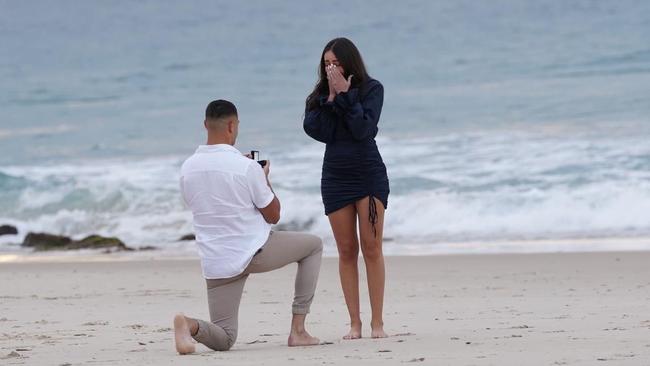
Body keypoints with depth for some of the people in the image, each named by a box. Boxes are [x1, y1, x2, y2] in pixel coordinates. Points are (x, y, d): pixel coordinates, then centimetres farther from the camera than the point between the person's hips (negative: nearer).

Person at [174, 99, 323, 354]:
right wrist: (265, 179, 11)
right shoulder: (246, 166, -14)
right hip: (254, 252, -5)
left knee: (223, 339, 13)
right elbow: (273, 216, -4)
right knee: (314, 245, 22)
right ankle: (298, 331, 17)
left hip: (216, 264, 5)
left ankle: (190, 325, -23)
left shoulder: (187, 168, 2)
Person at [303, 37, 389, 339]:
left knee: (371, 248, -5)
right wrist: (332, 98, -13)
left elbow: (363, 129, -16)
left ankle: (377, 322, -3)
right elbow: (318, 131, -9)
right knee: (346, 251, 3)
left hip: (369, 175, -3)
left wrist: (345, 95, -16)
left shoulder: (372, 89, -3)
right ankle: (354, 323, 5)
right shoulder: (320, 95, 6)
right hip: (335, 176, 3)